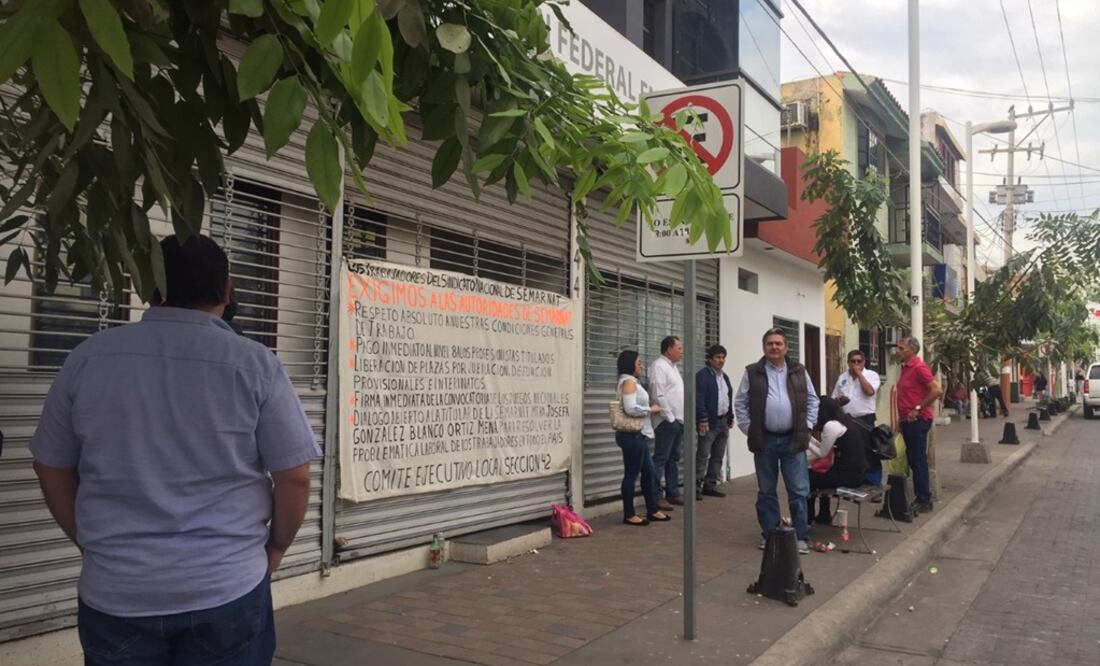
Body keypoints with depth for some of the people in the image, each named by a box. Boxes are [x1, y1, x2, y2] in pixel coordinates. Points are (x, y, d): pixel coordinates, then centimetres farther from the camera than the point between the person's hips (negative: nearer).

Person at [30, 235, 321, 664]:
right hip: (228, 588, -2)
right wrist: (275, 548, 9)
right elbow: (294, 478, -8)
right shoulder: (254, 363, -10)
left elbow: (52, 469, 7)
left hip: (115, 592, 2)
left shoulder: (89, 356, -2)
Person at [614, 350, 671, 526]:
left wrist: (649, 409, 10)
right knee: (631, 474, -3)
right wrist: (651, 409, -12)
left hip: (638, 435, 10)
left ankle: (652, 510, 22)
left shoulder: (630, 382, 18)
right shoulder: (629, 382, -13)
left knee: (649, 472, 14)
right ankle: (629, 515, 4)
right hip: (633, 435, -10)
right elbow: (630, 408, -24)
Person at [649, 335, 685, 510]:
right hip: (667, 421, -9)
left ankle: (673, 493, 20)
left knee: (674, 458, 13)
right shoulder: (658, 366, -11)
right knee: (660, 459, -5)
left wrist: (680, 418, 12)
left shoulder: (673, 367, 18)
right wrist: (670, 418, -16)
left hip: (678, 420, 9)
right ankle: (656, 497, -2)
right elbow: (659, 396, -17)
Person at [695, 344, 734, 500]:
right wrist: (702, 419, -20)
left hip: (723, 422, 8)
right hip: (709, 422, -8)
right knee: (703, 455, -9)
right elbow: (699, 399, -15)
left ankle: (710, 485, 16)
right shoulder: (702, 375, -7)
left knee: (718, 456, 9)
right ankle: (697, 486, -7)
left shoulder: (725, 377, 19)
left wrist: (730, 417, 15)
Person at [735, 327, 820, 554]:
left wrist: (807, 426, 2)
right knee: (766, 492, 8)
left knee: (799, 491, 0)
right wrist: (748, 429, -4)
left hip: (793, 439, 1)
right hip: (765, 440, -1)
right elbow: (740, 403, 3)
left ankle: (800, 537, 9)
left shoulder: (799, 372, 6)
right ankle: (769, 535, 19)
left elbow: (812, 400, 11)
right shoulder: (752, 373, 1)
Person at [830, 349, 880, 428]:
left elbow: (870, 392, -17)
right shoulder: (842, 377, 13)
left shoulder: (872, 375, 2)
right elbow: (834, 399, 17)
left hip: (865, 420, -3)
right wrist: (839, 400, -7)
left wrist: (859, 374, -10)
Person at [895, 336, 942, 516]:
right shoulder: (906, 367, 13)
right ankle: (920, 497, 20)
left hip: (917, 420, -9)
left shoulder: (919, 367, -14)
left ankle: (924, 501, 0)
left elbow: (937, 391, -22)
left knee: (918, 461, -6)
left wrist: (918, 408, -18)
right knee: (913, 460, 13)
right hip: (907, 421, 9)